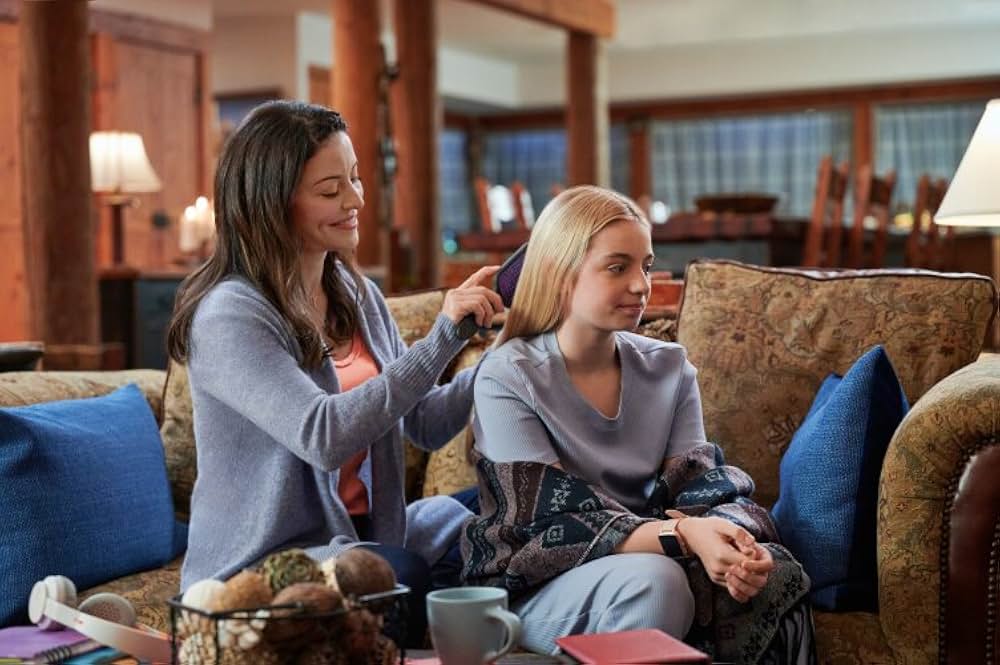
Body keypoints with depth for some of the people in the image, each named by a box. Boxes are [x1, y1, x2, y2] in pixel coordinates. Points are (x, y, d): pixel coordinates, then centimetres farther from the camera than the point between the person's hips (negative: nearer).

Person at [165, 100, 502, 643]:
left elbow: (425, 425, 7)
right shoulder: (229, 315, -16)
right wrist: (442, 338, -26)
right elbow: (324, 437, -28)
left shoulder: (358, 296, 7)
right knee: (404, 576, -33)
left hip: (366, 534, 7)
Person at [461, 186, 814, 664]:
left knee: (769, 574, -24)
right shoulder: (507, 379, -12)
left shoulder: (670, 368, 4)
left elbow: (702, 488, -4)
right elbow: (553, 523, -19)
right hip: (540, 585, -4)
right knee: (654, 581, -34)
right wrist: (682, 534, -34)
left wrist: (732, 538, -29)